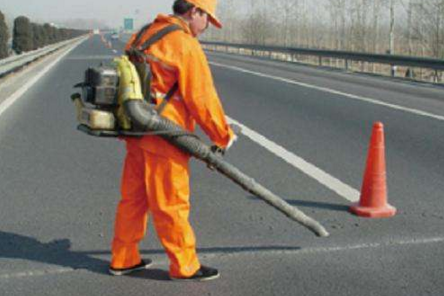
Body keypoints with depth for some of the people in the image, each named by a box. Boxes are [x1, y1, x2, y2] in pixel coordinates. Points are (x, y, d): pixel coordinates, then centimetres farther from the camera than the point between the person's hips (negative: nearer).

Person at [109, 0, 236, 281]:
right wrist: (224, 136, -2)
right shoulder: (186, 44, -13)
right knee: (171, 203, 1)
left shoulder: (144, 35, 13)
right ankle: (185, 266, 14)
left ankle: (123, 259, 27)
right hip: (164, 136, -8)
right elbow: (202, 99, -14)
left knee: (134, 197, 16)